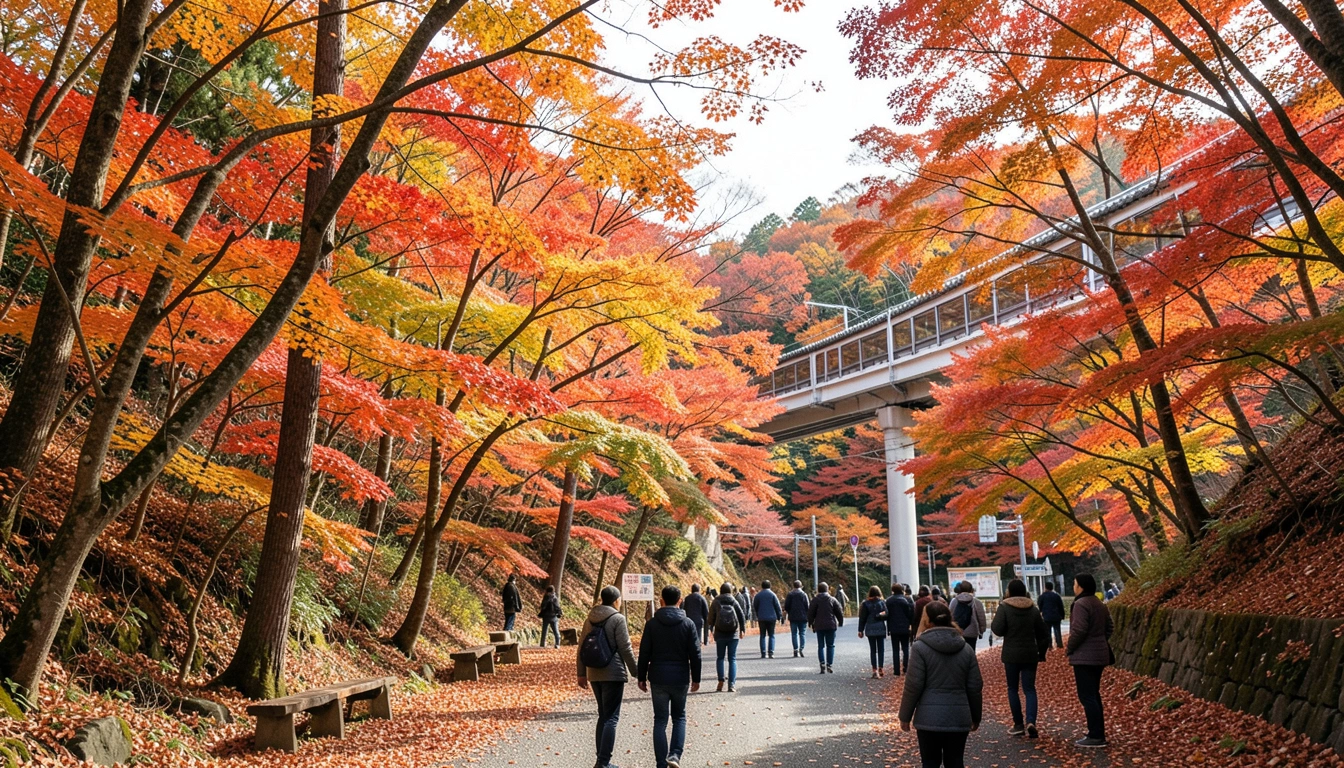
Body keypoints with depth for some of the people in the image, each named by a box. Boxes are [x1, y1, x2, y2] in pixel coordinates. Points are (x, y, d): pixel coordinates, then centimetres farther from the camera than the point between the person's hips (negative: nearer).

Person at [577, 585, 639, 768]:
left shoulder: (590, 619, 8)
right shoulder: (618, 619, -10)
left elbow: (581, 648, 9)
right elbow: (625, 648, -12)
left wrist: (582, 674, 15)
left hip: (594, 675, 6)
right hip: (613, 674, -6)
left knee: (603, 715, 17)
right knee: (611, 718, -2)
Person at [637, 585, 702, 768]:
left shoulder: (652, 624, -2)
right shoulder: (688, 624, -3)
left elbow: (644, 653, -1)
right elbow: (695, 654, -2)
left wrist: (642, 677, 7)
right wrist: (696, 679, 6)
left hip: (658, 679, 0)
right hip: (680, 678, 0)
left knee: (660, 720, 7)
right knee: (679, 717, 16)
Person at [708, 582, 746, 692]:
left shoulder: (715, 602, 0)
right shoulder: (734, 601, 1)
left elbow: (711, 618, 1)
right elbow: (742, 616, -4)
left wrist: (711, 627, 18)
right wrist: (742, 630, 3)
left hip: (720, 634, 0)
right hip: (733, 634, 0)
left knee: (720, 657, 14)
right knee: (732, 659, 3)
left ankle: (721, 681, 1)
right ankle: (732, 684, -5)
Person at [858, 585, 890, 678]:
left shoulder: (866, 603, -2)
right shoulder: (883, 602, -2)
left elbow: (862, 618, -1)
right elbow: (886, 615, -9)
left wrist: (861, 630, 5)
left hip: (870, 629, 0)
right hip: (881, 629, 0)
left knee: (873, 650, 4)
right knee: (881, 649, 8)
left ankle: (875, 670, -3)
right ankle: (881, 669, 5)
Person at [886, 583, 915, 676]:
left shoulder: (889, 601, -1)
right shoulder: (907, 599, -7)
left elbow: (887, 615, 0)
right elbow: (911, 614, -7)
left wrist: (888, 628, 4)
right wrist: (912, 626, 2)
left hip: (894, 629, 1)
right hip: (905, 628, -1)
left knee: (895, 650, 4)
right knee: (905, 648, 12)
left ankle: (897, 671, 1)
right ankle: (905, 668, 5)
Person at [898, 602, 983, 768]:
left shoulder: (920, 647, -8)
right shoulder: (966, 649, 5)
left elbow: (913, 685, -9)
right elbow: (975, 687, 7)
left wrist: (905, 716, 1)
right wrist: (976, 717, 19)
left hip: (929, 718, -3)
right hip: (959, 718, 3)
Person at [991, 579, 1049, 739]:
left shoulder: (1004, 607, -7)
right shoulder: (1033, 609, 6)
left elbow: (998, 630, -13)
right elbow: (1043, 634, 9)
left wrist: (995, 617, 4)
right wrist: (1042, 653, 18)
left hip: (1011, 655, -3)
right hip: (1030, 655, 3)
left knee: (1013, 688, 9)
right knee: (1029, 688, 5)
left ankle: (1018, 724, 8)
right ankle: (1031, 721, -13)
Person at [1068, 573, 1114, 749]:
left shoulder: (1081, 604, -17)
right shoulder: (1100, 604, 13)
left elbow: (1079, 630, -22)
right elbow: (1109, 627, 18)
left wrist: (1069, 648, -9)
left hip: (1084, 656, -10)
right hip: (1100, 654, 10)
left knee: (1087, 696, -6)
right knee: (1094, 695, 17)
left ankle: (1095, 736, -6)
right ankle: (1098, 734, 22)